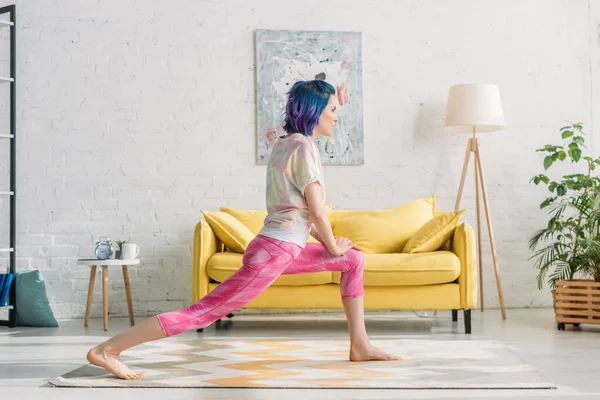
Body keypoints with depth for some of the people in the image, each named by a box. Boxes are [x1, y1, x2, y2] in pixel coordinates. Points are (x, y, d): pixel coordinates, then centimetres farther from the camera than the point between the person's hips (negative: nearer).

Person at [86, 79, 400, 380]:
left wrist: (328, 241, 18)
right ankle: (107, 349, -8)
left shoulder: (283, 144, 14)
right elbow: (317, 210, -14)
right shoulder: (303, 146, -14)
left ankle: (360, 346, 19)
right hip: (274, 252, -10)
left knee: (354, 258, 19)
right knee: (203, 312, -10)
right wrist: (333, 246, 1)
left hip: (283, 247, 10)